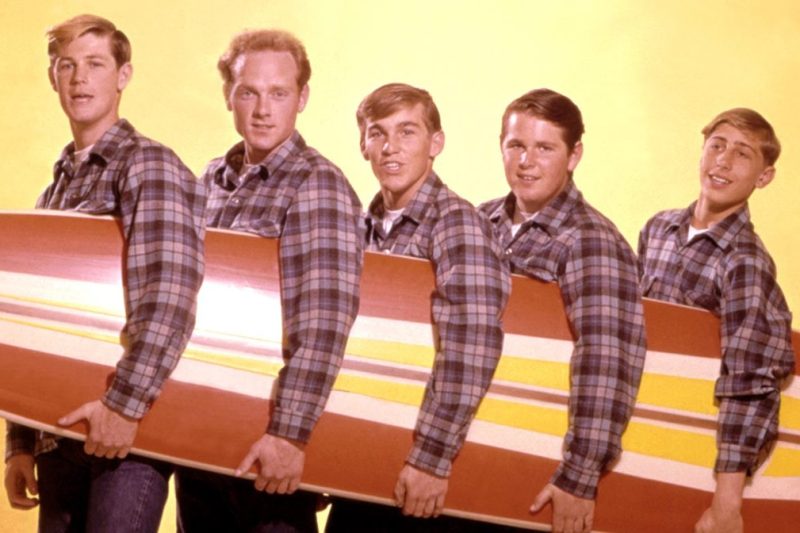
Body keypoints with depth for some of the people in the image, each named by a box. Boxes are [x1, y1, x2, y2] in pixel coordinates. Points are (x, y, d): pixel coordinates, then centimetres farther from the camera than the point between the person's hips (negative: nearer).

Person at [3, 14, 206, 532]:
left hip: (129, 431, -7)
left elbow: (170, 295, -19)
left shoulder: (148, 165, -5)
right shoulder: (57, 187, 18)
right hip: (60, 433, 7)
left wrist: (126, 403, -25)